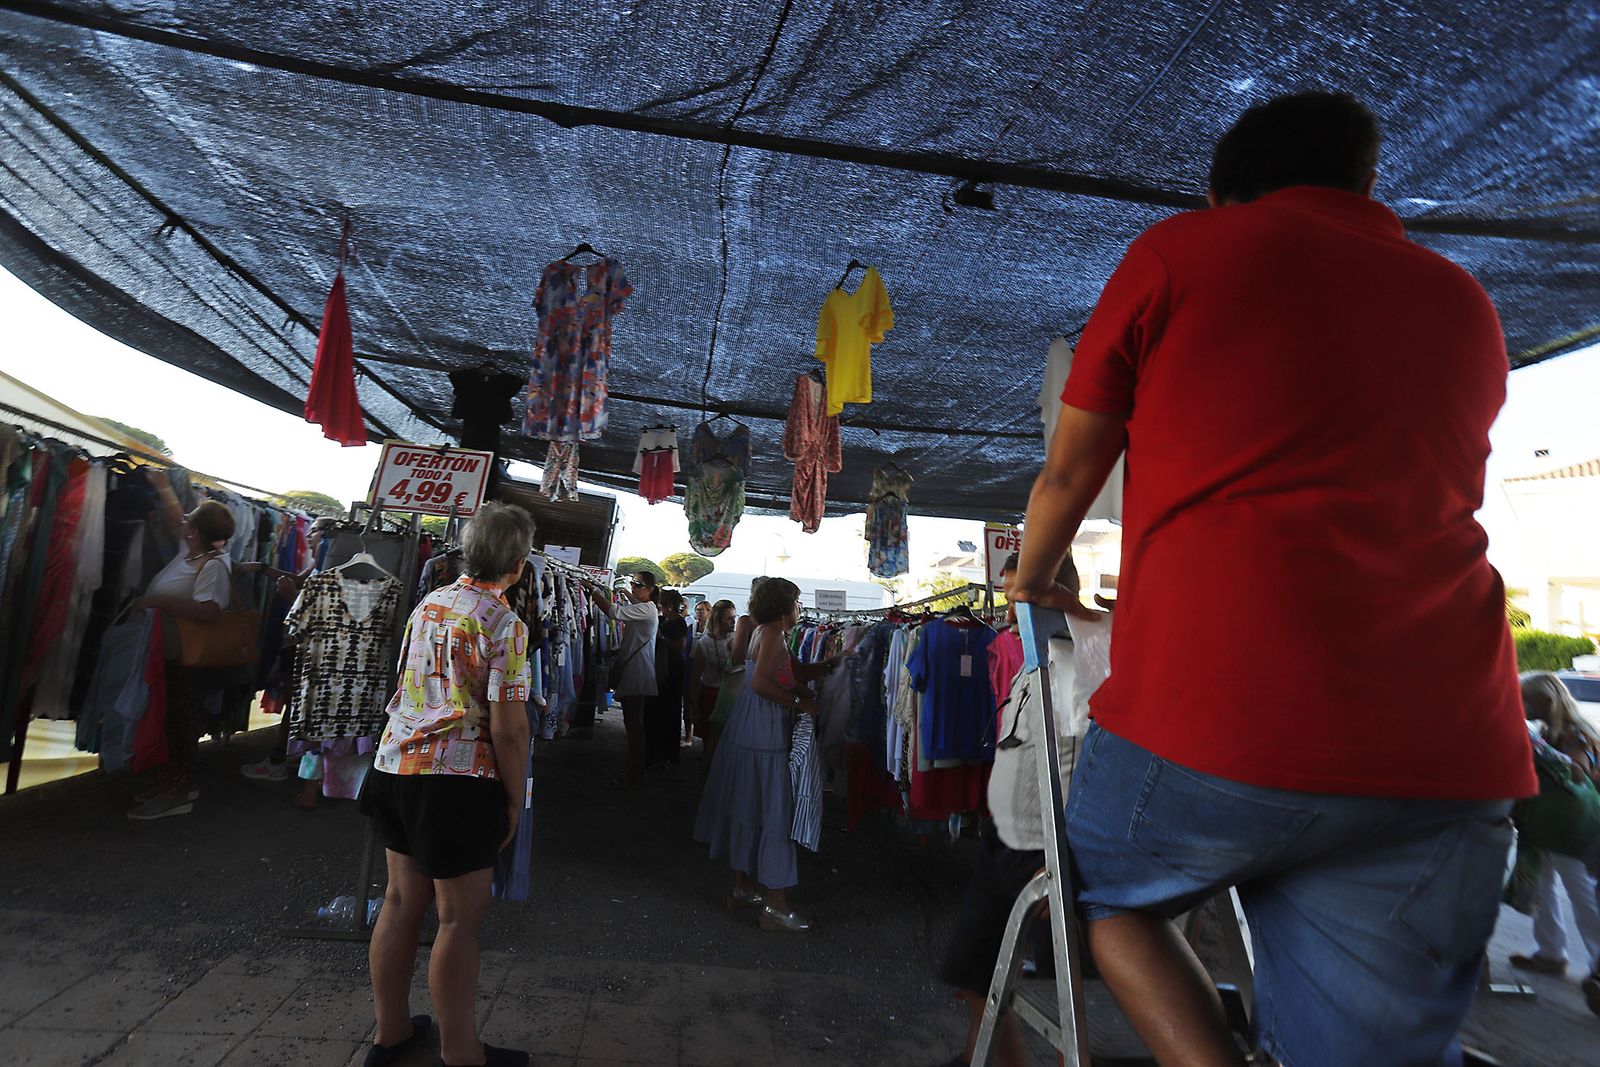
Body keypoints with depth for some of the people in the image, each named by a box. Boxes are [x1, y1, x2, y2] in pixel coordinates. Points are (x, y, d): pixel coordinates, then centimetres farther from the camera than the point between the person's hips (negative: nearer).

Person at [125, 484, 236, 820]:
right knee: (168, 720, 18)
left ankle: (177, 791, 15)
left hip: (183, 660, -10)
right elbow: (174, 517, 24)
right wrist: (162, 487, 26)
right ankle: (170, 783, 31)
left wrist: (158, 601, -29)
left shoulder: (214, 566, -23)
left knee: (179, 722, 2)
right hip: (167, 653, 10)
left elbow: (208, 611, -34)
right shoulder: (189, 549, 5)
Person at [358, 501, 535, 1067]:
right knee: (459, 919, 6)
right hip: (458, 781, -8)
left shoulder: (427, 604, 7)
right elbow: (507, 728, -18)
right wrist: (514, 801, -7)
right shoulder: (505, 624, -17)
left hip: (395, 765, 8)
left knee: (401, 901, 20)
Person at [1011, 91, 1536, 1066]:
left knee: (1109, 892, 22)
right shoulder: (1465, 302, 22)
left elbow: (1068, 477, 11)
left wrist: (1032, 582, 30)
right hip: (1450, 748, 5)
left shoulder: (1181, 250, 8)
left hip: (1221, 708, -4)